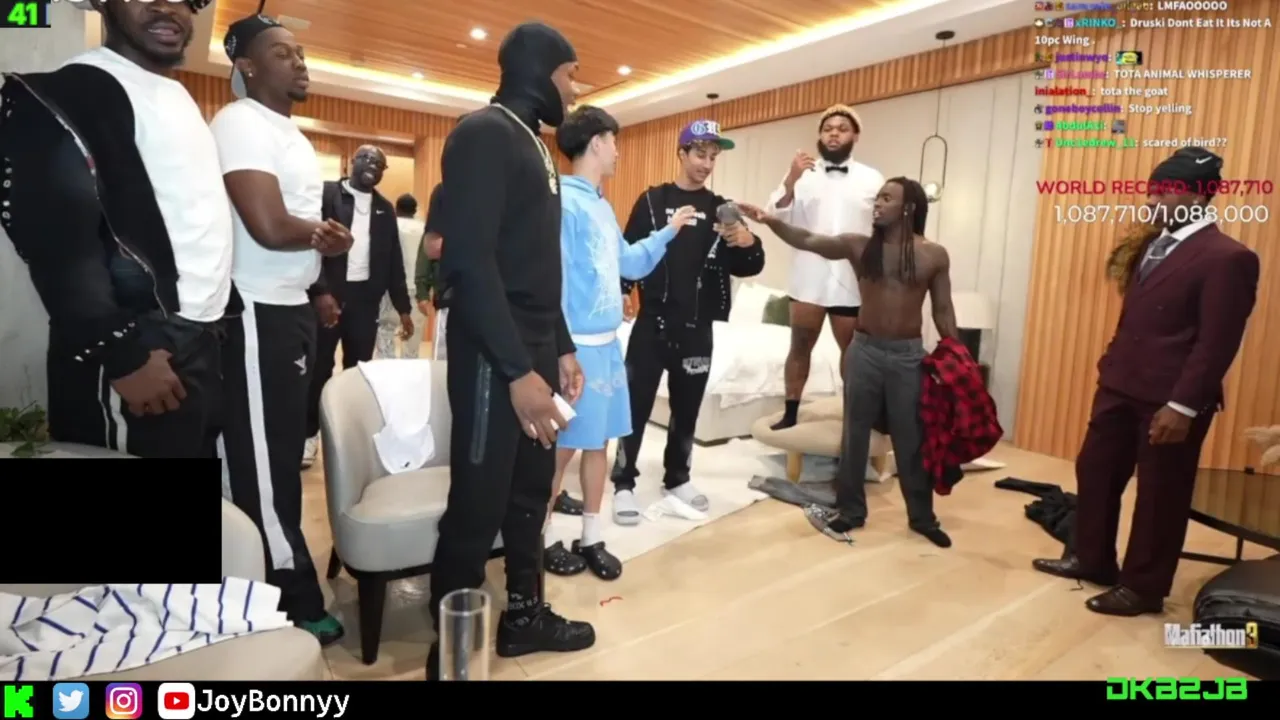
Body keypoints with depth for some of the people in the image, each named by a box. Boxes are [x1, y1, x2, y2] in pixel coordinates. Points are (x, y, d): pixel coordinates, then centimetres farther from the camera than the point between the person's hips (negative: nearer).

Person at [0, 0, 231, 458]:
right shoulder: (70, 93, -8)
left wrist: (223, 312, 12)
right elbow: (57, 237, -17)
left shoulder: (181, 98, 18)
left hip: (200, 342, 8)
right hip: (144, 351, -8)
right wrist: (122, 354, -19)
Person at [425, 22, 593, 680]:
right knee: (477, 505, 0)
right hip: (492, 355, -9)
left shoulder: (536, 146, 19)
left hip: (536, 349, 9)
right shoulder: (484, 134, -10)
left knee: (531, 490, 16)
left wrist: (560, 348, 16)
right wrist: (516, 369, -23)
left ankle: (524, 613, 33)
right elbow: (471, 262, -20)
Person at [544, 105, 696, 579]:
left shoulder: (602, 205, 15)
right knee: (563, 443, 1)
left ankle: (591, 539, 25)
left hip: (608, 342, 9)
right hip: (579, 345, -9)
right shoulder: (564, 201, -13)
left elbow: (629, 264, 26)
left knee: (599, 440, 12)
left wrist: (669, 230, 23)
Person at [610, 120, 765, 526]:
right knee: (636, 407, -1)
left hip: (697, 329, 3)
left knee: (687, 410, 13)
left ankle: (677, 478, 29)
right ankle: (624, 484, 12)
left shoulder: (721, 209, 8)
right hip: (651, 324, -3)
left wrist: (749, 244, -19)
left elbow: (747, 267, 2)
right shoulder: (652, 201, 3)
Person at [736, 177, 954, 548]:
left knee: (912, 439, 9)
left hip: (909, 354, 0)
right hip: (865, 350, 1)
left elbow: (943, 311, 5)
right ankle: (850, 510, 24)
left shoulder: (934, 255, 0)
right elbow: (807, 240, -11)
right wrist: (771, 221, -27)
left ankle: (922, 516, 27)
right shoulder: (858, 245, 0)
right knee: (855, 434, 9)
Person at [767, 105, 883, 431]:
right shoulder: (802, 173, 3)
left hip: (853, 282, 1)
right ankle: (790, 413, 18)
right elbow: (779, 218, -7)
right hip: (808, 278, 0)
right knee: (800, 345, 7)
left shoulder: (872, 179, 4)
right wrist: (790, 180, -23)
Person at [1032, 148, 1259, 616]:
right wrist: (1111, 366, 15)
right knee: (1095, 472, 15)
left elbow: (1217, 344, -17)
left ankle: (1143, 587, 21)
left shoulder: (1226, 258, -13)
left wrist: (1183, 406, -19)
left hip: (1169, 400, -8)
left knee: (1159, 495, 6)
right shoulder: (1154, 244, 12)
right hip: (1120, 386, 8)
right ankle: (1092, 559, 32)